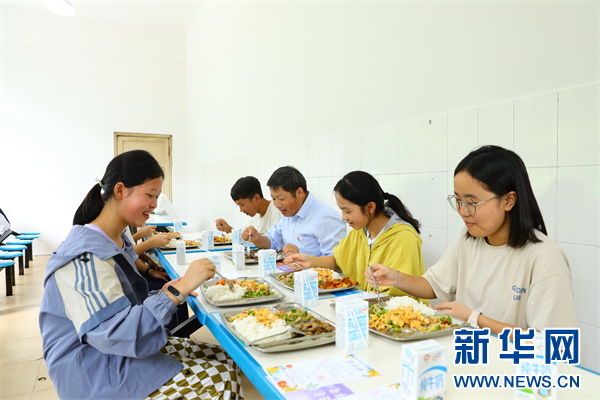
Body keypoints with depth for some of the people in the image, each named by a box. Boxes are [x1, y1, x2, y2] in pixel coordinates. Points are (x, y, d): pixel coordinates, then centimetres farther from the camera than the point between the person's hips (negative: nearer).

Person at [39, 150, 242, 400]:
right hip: (93, 375, -9)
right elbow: (114, 334, -30)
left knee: (224, 360, 0)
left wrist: (162, 293, -3)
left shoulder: (117, 241, 8)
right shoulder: (86, 257, -23)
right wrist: (176, 291, -33)